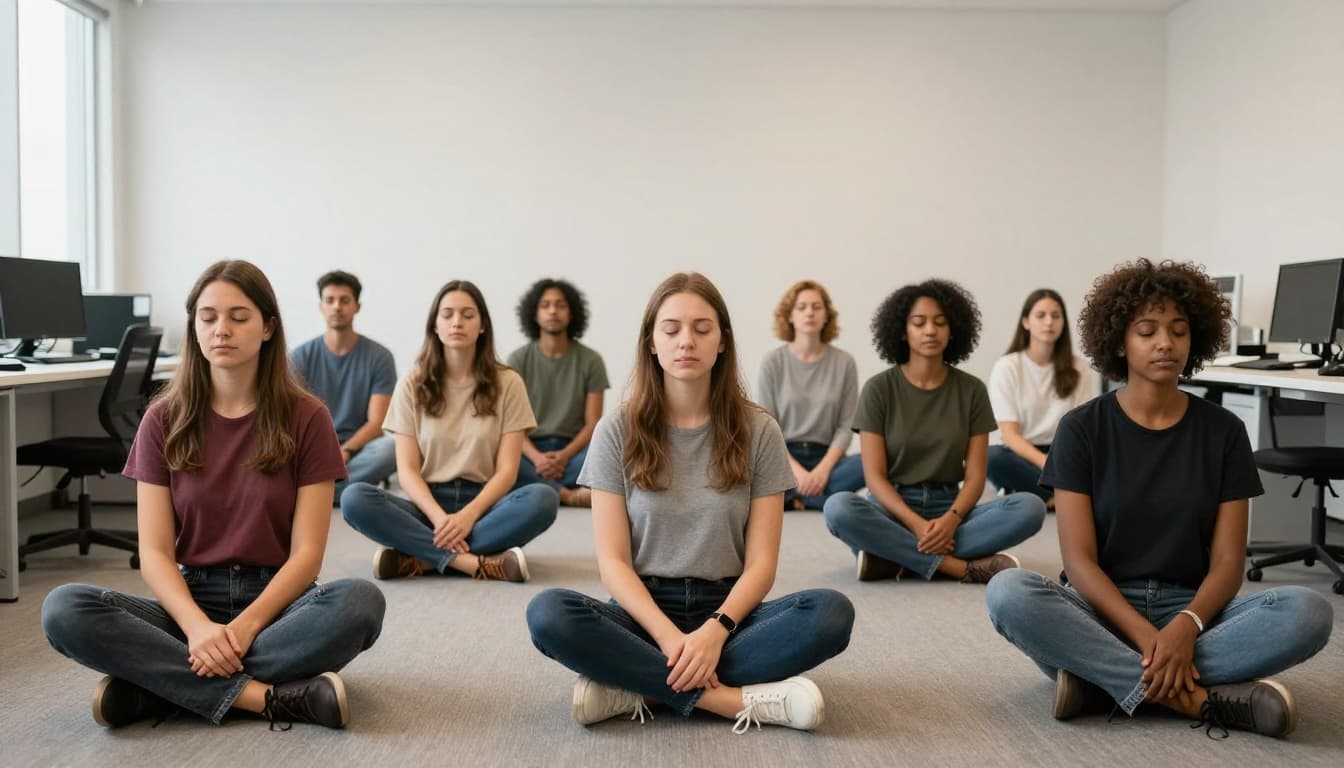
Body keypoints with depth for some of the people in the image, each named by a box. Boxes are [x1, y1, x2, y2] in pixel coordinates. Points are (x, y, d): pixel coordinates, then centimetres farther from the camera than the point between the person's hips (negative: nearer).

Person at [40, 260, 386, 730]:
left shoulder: (305, 418, -3)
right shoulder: (164, 421, 2)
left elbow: (306, 551, -7)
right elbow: (155, 552, -4)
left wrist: (245, 627, -23)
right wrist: (198, 626, -23)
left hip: (276, 602, -1)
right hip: (191, 601, 2)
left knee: (360, 602, -34)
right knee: (63, 610, -26)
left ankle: (155, 689, -25)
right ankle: (275, 698, -29)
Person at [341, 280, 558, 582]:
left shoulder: (507, 383, 3)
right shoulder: (412, 386, 6)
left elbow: (507, 470, -3)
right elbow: (407, 470, -2)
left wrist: (468, 516, -22)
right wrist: (439, 518, -21)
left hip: (483, 504, 0)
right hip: (428, 505, 1)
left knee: (542, 498, -32)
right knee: (354, 498, -29)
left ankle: (419, 558, -30)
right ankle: (479, 563, -35)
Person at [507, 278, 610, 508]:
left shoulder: (591, 361, 2)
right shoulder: (518, 360, 2)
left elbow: (593, 423, -2)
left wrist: (565, 456, -22)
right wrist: (536, 458, -24)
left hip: (572, 448, 0)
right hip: (530, 449, 0)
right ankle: (568, 494, -35)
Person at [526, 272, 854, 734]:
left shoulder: (758, 432, 0)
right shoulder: (618, 431, -1)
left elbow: (761, 561, -4)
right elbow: (613, 560, -6)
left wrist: (716, 630, -23)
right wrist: (668, 636, -23)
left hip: (727, 609, 1)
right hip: (643, 610, -1)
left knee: (831, 612, -29)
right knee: (548, 614, -32)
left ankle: (636, 689, -25)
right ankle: (742, 700, -28)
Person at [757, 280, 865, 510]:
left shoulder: (844, 362, 3)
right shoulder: (773, 361, 1)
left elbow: (845, 426, 0)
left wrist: (824, 469, -18)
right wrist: (797, 471, -19)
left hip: (825, 457, 2)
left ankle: (789, 496, -23)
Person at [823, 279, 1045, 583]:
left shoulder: (971, 390, 3)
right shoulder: (878, 389, -2)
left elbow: (975, 475, -1)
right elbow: (875, 475, -8)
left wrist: (951, 519, -22)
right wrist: (916, 524, -25)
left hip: (949, 507, 2)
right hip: (892, 508, -2)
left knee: (1030, 507, -25)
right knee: (838, 508, -36)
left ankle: (894, 557, -29)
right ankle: (962, 567, -30)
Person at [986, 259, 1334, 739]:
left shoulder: (1223, 432, 4)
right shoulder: (1082, 429, -2)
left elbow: (1227, 562, -2)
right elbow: (1079, 560, -8)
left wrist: (1186, 626, -23)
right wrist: (1145, 635, -25)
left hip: (1190, 611, 2)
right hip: (1100, 611, -2)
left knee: (1308, 611, -27)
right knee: (1009, 593, -34)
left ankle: (1102, 680, -26)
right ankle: (1205, 698, -29)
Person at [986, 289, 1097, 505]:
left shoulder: (1079, 369, 5)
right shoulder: (1006, 367, -4)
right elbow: (1010, 434, -11)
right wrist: (1049, 466, -28)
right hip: (1021, 455, -2)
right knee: (993, 457, -37)